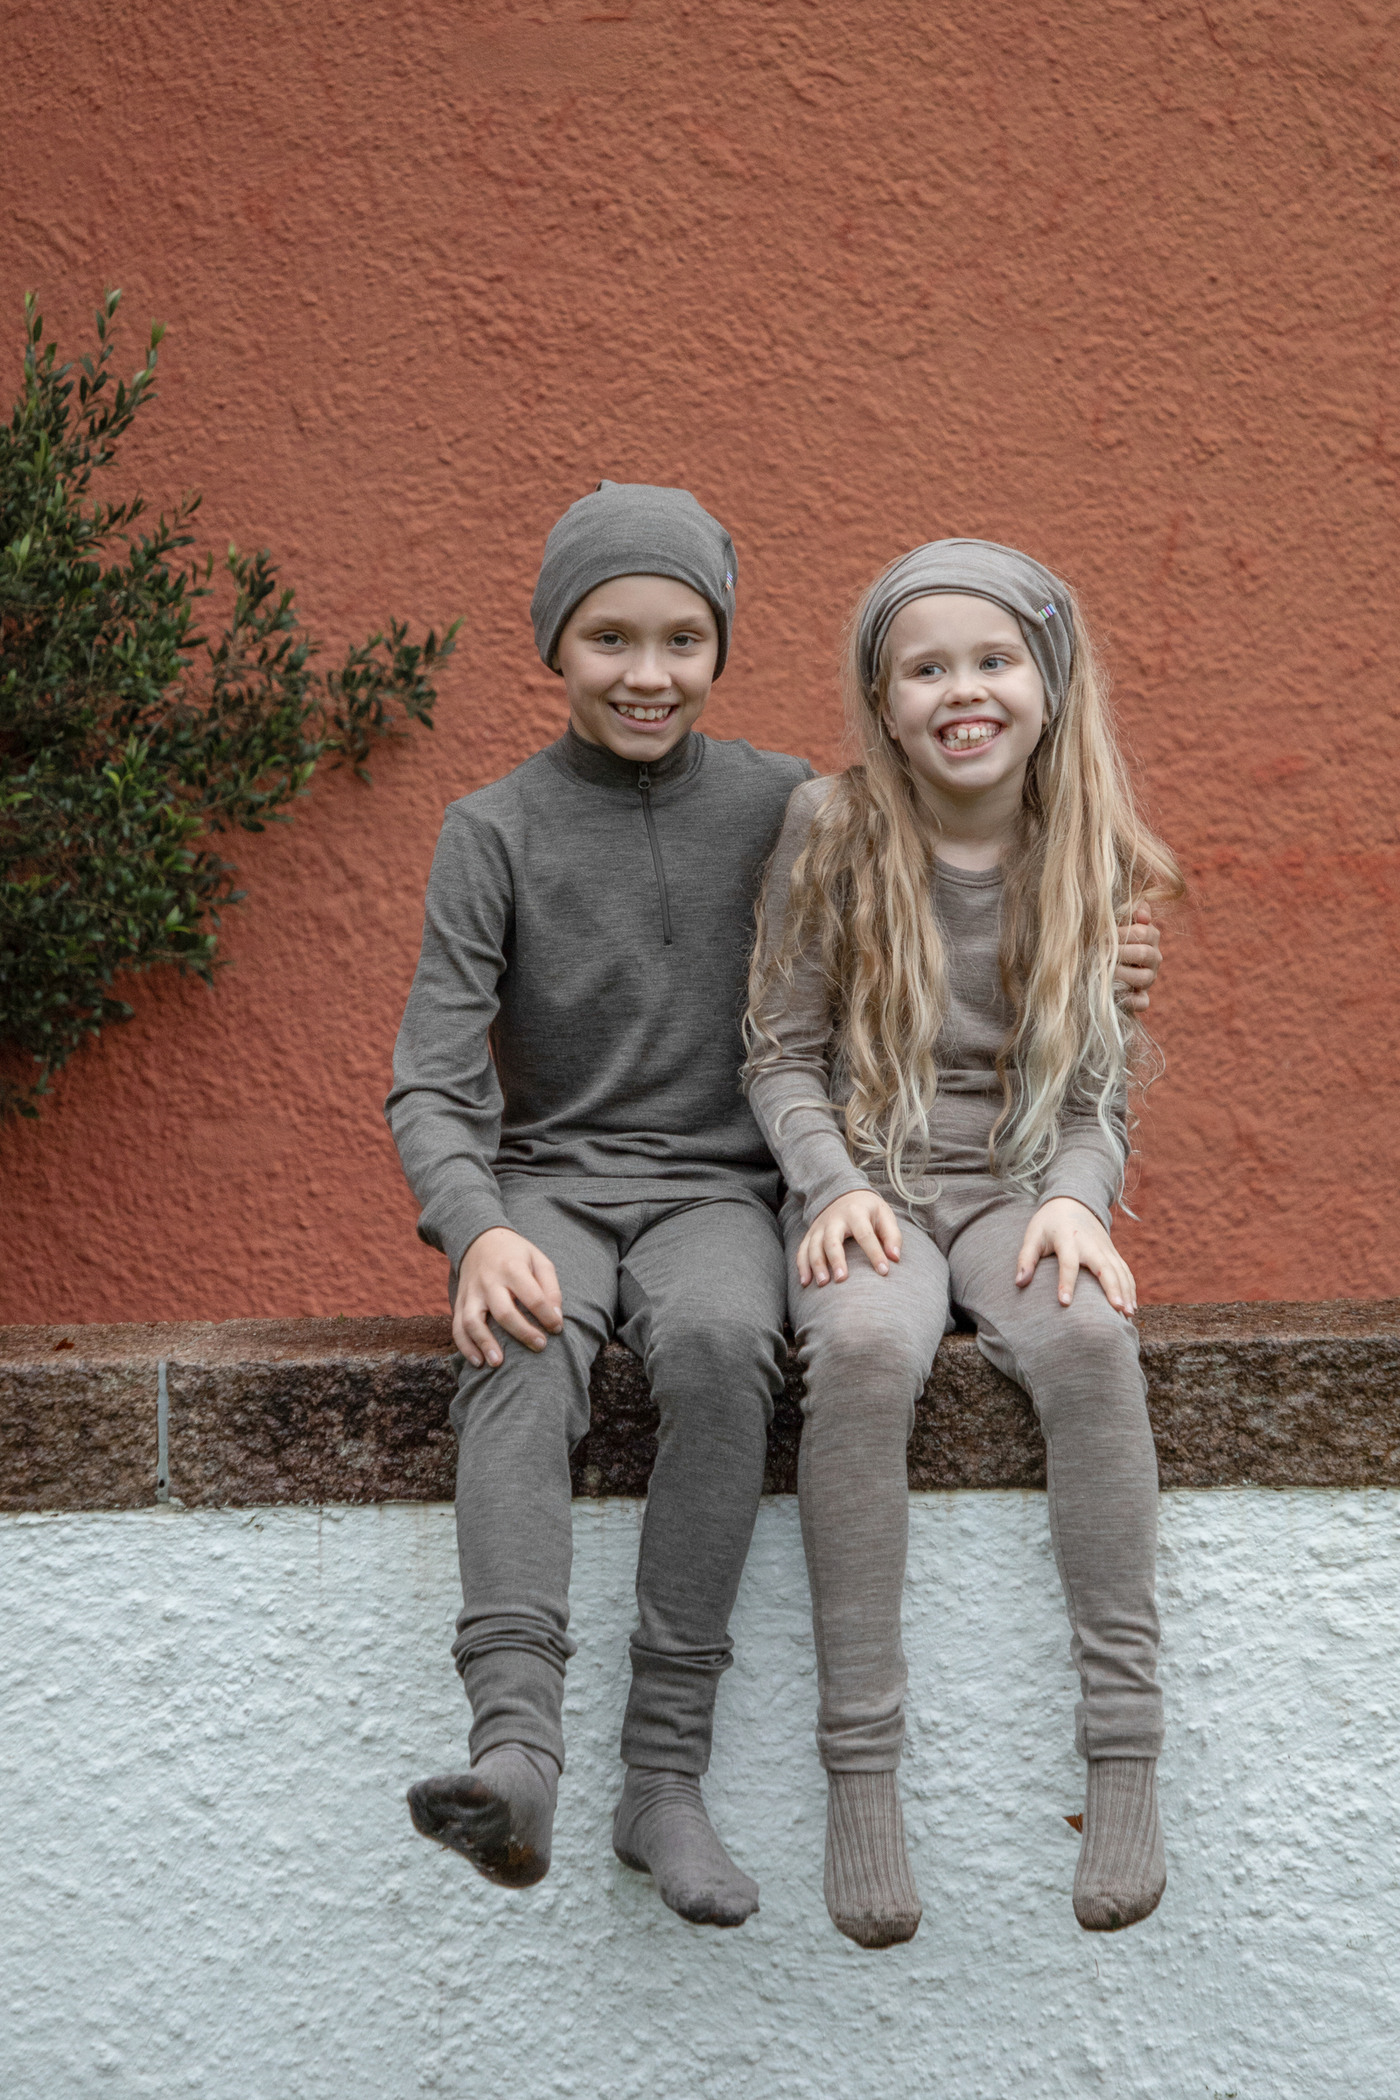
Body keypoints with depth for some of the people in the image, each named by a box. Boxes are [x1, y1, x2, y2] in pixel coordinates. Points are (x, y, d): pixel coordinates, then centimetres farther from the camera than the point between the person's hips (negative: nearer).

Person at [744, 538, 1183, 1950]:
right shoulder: (832, 832, 0)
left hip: (1017, 1185, 1)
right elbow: (781, 1053, 2)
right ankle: (860, 1767, -30)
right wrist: (836, 1184, -15)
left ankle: (1124, 1748, -27)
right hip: (865, 1180, -1)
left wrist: (1075, 1198, -14)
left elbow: (1097, 1088, 7)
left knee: (1087, 1332, -34)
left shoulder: (1094, 864, 5)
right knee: (865, 1345, -36)